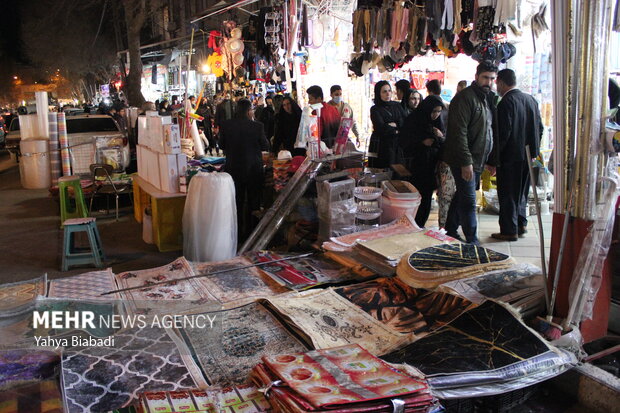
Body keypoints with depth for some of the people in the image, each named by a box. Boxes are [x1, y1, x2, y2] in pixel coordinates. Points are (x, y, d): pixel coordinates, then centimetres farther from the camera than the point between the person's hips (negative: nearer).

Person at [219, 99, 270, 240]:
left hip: (233, 169, 2)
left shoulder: (225, 125, -9)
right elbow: (266, 146, -5)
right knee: (253, 202, 13)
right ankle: (252, 232, 20)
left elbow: (221, 145, 2)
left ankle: (238, 233, 21)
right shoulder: (257, 126, -15)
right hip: (253, 169, -2)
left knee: (237, 203, 14)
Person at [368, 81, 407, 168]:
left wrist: (394, 125, -10)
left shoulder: (397, 106, 12)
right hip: (382, 147, -4)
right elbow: (381, 128, -13)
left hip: (397, 145, 4)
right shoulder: (375, 109, -1)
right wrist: (396, 131, -5)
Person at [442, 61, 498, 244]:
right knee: (468, 201, -7)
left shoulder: (488, 98, 15)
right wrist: (466, 162, -23)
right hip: (463, 160, -9)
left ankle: (450, 232, 27)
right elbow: (459, 132, -20)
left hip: (477, 159, 9)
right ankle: (472, 242, -2)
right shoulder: (465, 97, -13)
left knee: (463, 196, 15)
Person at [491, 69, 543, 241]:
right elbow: (540, 127, 12)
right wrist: (533, 149, 19)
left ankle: (509, 231, 6)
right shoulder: (531, 100, 9)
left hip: (511, 156, -8)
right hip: (529, 155, 8)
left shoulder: (506, 102, -15)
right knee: (521, 191, 20)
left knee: (507, 194, 1)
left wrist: (494, 157, -14)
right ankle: (521, 224, 28)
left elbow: (503, 133, -20)